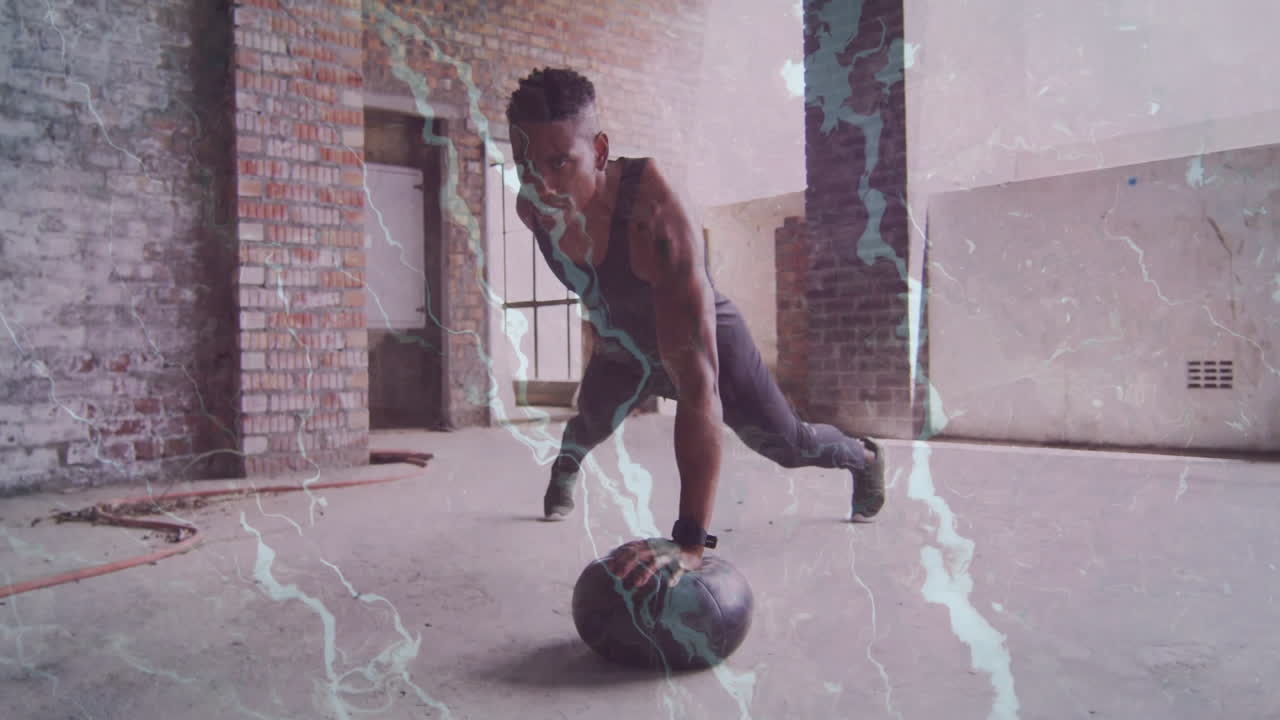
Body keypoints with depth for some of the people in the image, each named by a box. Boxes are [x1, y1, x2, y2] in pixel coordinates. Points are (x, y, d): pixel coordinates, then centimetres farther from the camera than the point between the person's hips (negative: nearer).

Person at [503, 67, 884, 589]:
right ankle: (563, 470, 61)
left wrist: (689, 544, -56)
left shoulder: (659, 218, -46)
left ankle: (864, 458, 46)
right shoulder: (531, 208, -26)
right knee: (589, 426, 22)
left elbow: (697, 382, -52)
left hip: (705, 340, -4)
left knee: (788, 445, 12)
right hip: (623, 350, 4)